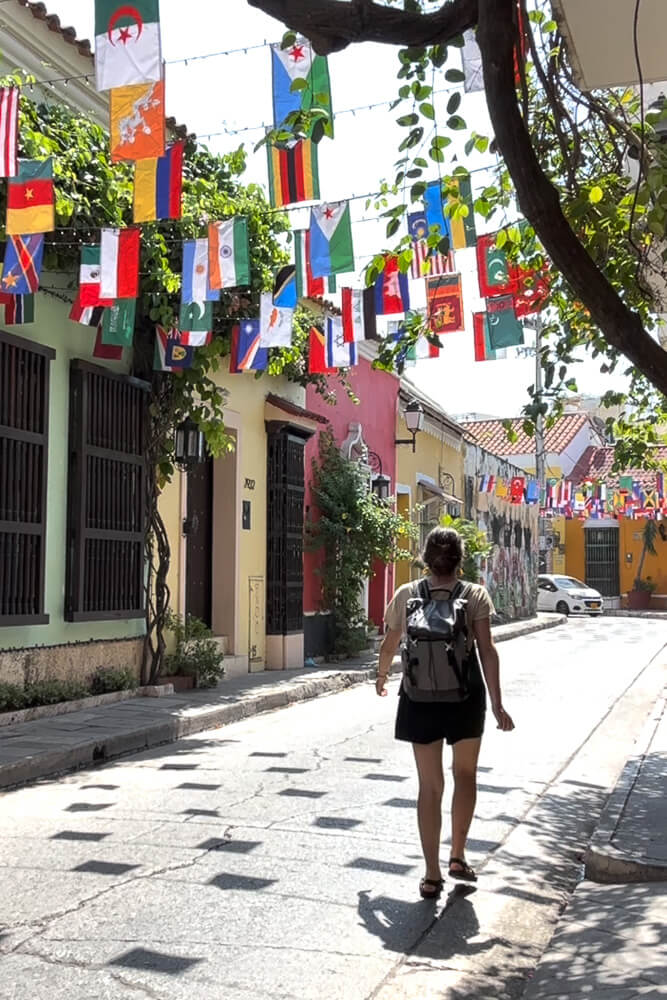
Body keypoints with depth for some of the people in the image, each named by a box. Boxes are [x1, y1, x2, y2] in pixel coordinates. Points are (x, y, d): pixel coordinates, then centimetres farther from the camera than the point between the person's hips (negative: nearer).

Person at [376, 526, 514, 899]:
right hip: (465, 696, -1)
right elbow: (487, 650, -12)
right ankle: (458, 856, 23)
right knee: (465, 774, 21)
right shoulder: (475, 595, -5)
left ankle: (432, 875, 9)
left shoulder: (406, 595, 0)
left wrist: (382, 676, 28)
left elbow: (390, 646, 9)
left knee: (430, 785, 8)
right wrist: (497, 704, -9)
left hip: (420, 698, 1)